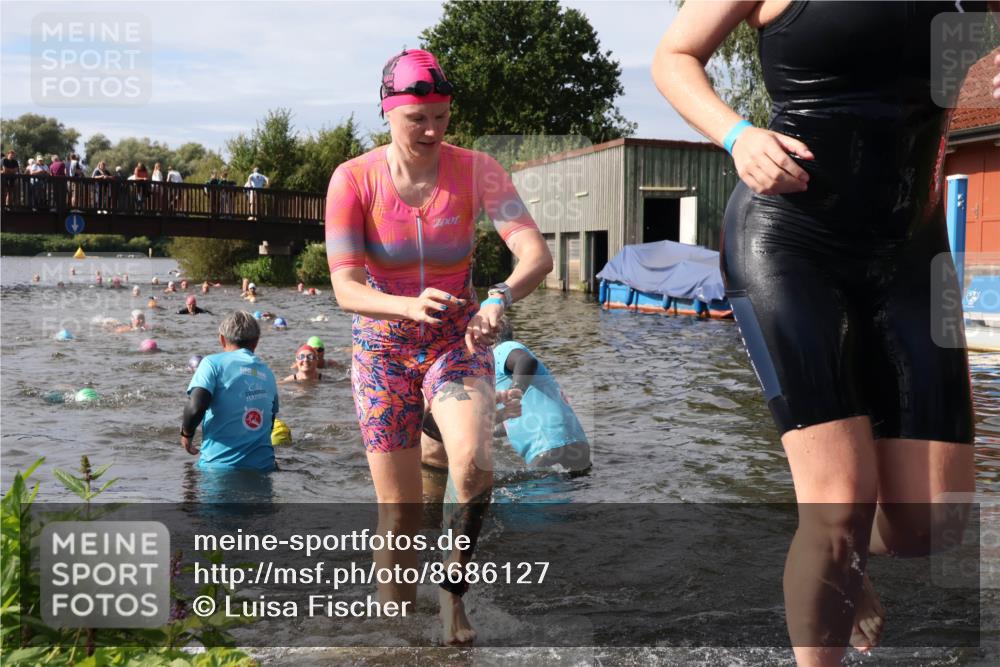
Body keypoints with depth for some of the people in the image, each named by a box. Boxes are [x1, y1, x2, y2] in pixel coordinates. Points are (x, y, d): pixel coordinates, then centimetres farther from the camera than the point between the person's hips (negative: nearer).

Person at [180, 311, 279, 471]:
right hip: (262, 466, 4)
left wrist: (186, 433, 4)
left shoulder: (214, 363, -1)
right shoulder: (267, 372, 13)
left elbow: (196, 408, -16)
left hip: (220, 465, -4)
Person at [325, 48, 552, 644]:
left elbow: (537, 254, -24)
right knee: (400, 510, 1)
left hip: (459, 340, 0)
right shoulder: (354, 179, -13)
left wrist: (500, 300, -46)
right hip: (383, 348, 0)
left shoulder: (476, 170, -12)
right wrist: (409, 306, -40)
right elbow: (345, 288, -19)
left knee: (476, 470, -25)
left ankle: (455, 590, 4)